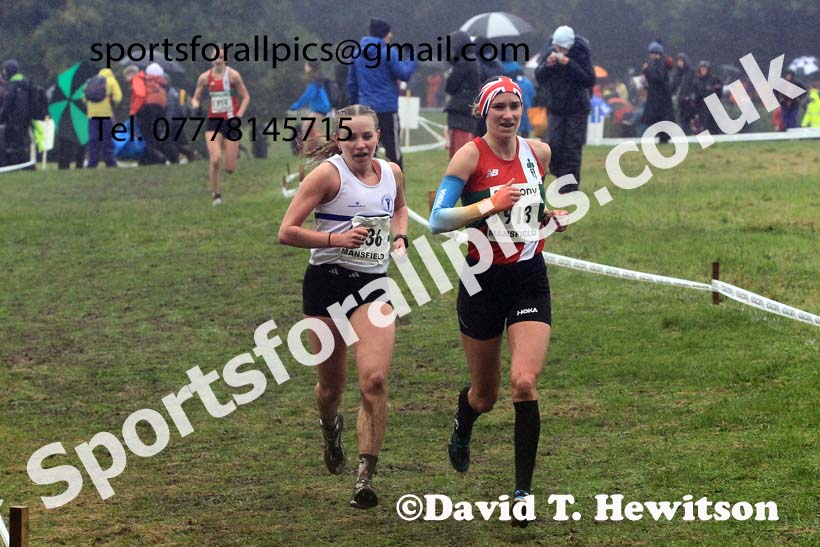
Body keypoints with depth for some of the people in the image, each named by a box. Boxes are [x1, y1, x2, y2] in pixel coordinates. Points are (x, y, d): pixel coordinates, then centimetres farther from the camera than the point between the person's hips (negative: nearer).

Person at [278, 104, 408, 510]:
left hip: (374, 285, 3)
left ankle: (365, 477, -13)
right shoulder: (328, 173, -9)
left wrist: (399, 237, 10)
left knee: (375, 379, -16)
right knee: (331, 385, 9)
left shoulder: (391, 172, 6)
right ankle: (330, 427, 46)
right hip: (327, 282, -3)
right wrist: (335, 238, -21)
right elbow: (287, 232, -11)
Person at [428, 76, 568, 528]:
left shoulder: (538, 153, 4)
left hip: (529, 279, 2)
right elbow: (438, 220, -17)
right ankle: (461, 430, 49)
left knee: (524, 382, -15)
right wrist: (488, 204, -29)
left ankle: (523, 491, -7)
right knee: (485, 394, 10)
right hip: (483, 282, -2)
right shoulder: (471, 155, -10)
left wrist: (550, 216, 1)